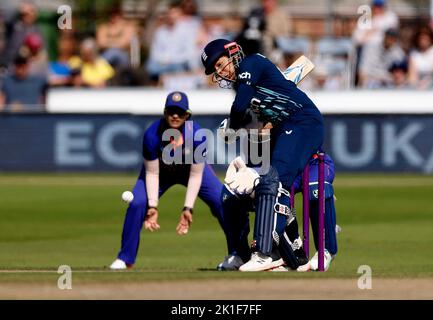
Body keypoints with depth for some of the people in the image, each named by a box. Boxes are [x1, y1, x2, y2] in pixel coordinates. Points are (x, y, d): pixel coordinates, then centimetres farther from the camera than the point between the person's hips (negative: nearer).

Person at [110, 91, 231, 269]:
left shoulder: (196, 134, -32)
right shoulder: (152, 135, -32)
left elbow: (196, 175, -24)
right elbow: (152, 173, -23)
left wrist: (188, 208, -30)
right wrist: (152, 206, -31)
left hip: (192, 169, 0)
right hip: (161, 171, 0)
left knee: (222, 202, -15)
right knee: (137, 204, -19)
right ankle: (125, 258, -3)